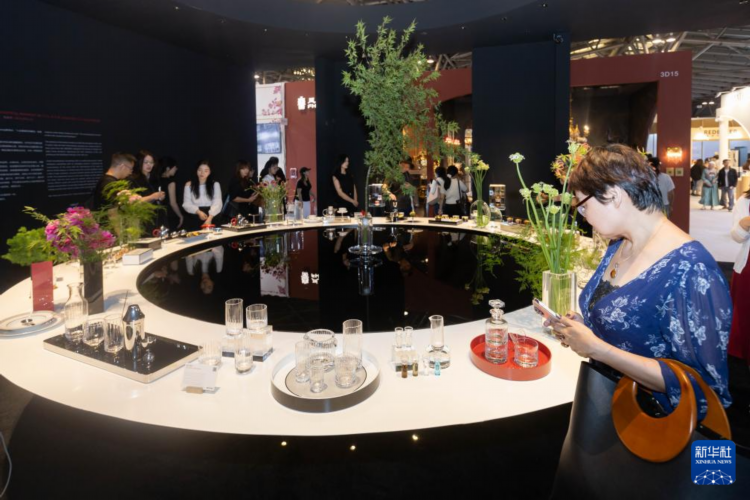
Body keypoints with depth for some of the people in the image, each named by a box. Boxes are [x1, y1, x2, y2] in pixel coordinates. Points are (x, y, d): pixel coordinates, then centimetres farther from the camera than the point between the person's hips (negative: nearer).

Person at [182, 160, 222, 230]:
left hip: (211, 218, 0)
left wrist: (209, 218, -19)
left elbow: (217, 203, -4)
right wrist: (199, 212, -17)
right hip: (194, 219, 0)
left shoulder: (215, 184, 7)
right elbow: (186, 204, 2)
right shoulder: (189, 185, 8)